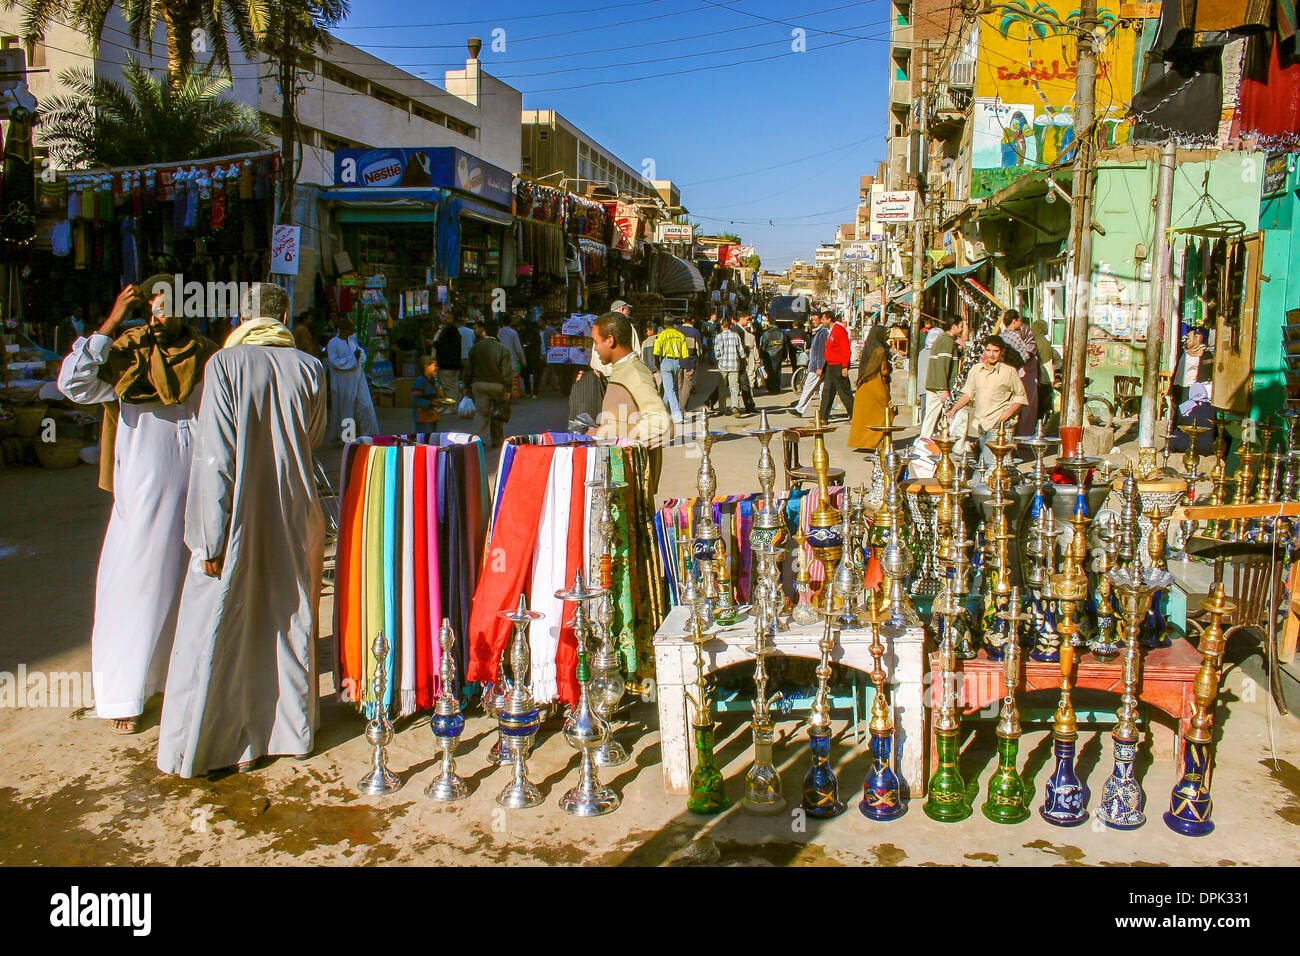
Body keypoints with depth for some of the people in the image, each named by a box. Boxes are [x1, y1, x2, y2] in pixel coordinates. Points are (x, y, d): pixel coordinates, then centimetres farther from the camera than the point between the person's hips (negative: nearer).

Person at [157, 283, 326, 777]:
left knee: (217, 629, 5)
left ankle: (203, 746, 13)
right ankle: (291, 730, 25)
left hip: (238, 519, -3)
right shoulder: (309, 368, -1)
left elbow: (216, 456, -14)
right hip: (294, 517, 3)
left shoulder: (226, 363, -10)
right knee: (290, 621, 14)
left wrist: (210, 537, -11)